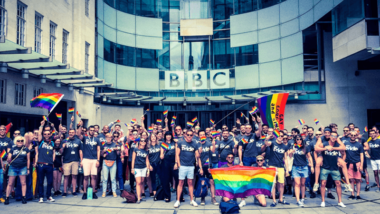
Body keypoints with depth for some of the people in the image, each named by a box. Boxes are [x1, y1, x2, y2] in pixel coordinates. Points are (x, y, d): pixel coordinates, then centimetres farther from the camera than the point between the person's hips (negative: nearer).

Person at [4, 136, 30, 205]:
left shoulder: (26, 149, 5)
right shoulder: (12, 149, 5)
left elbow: (28, 160, 7)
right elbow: (9, 159, 8)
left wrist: (28, 169, 5)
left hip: (23, 168, 0)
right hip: (13, 168, 0)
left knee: (23, 183, 2)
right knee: (10, 183, 4)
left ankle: (24, 197, 8)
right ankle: (7, 198, 12)